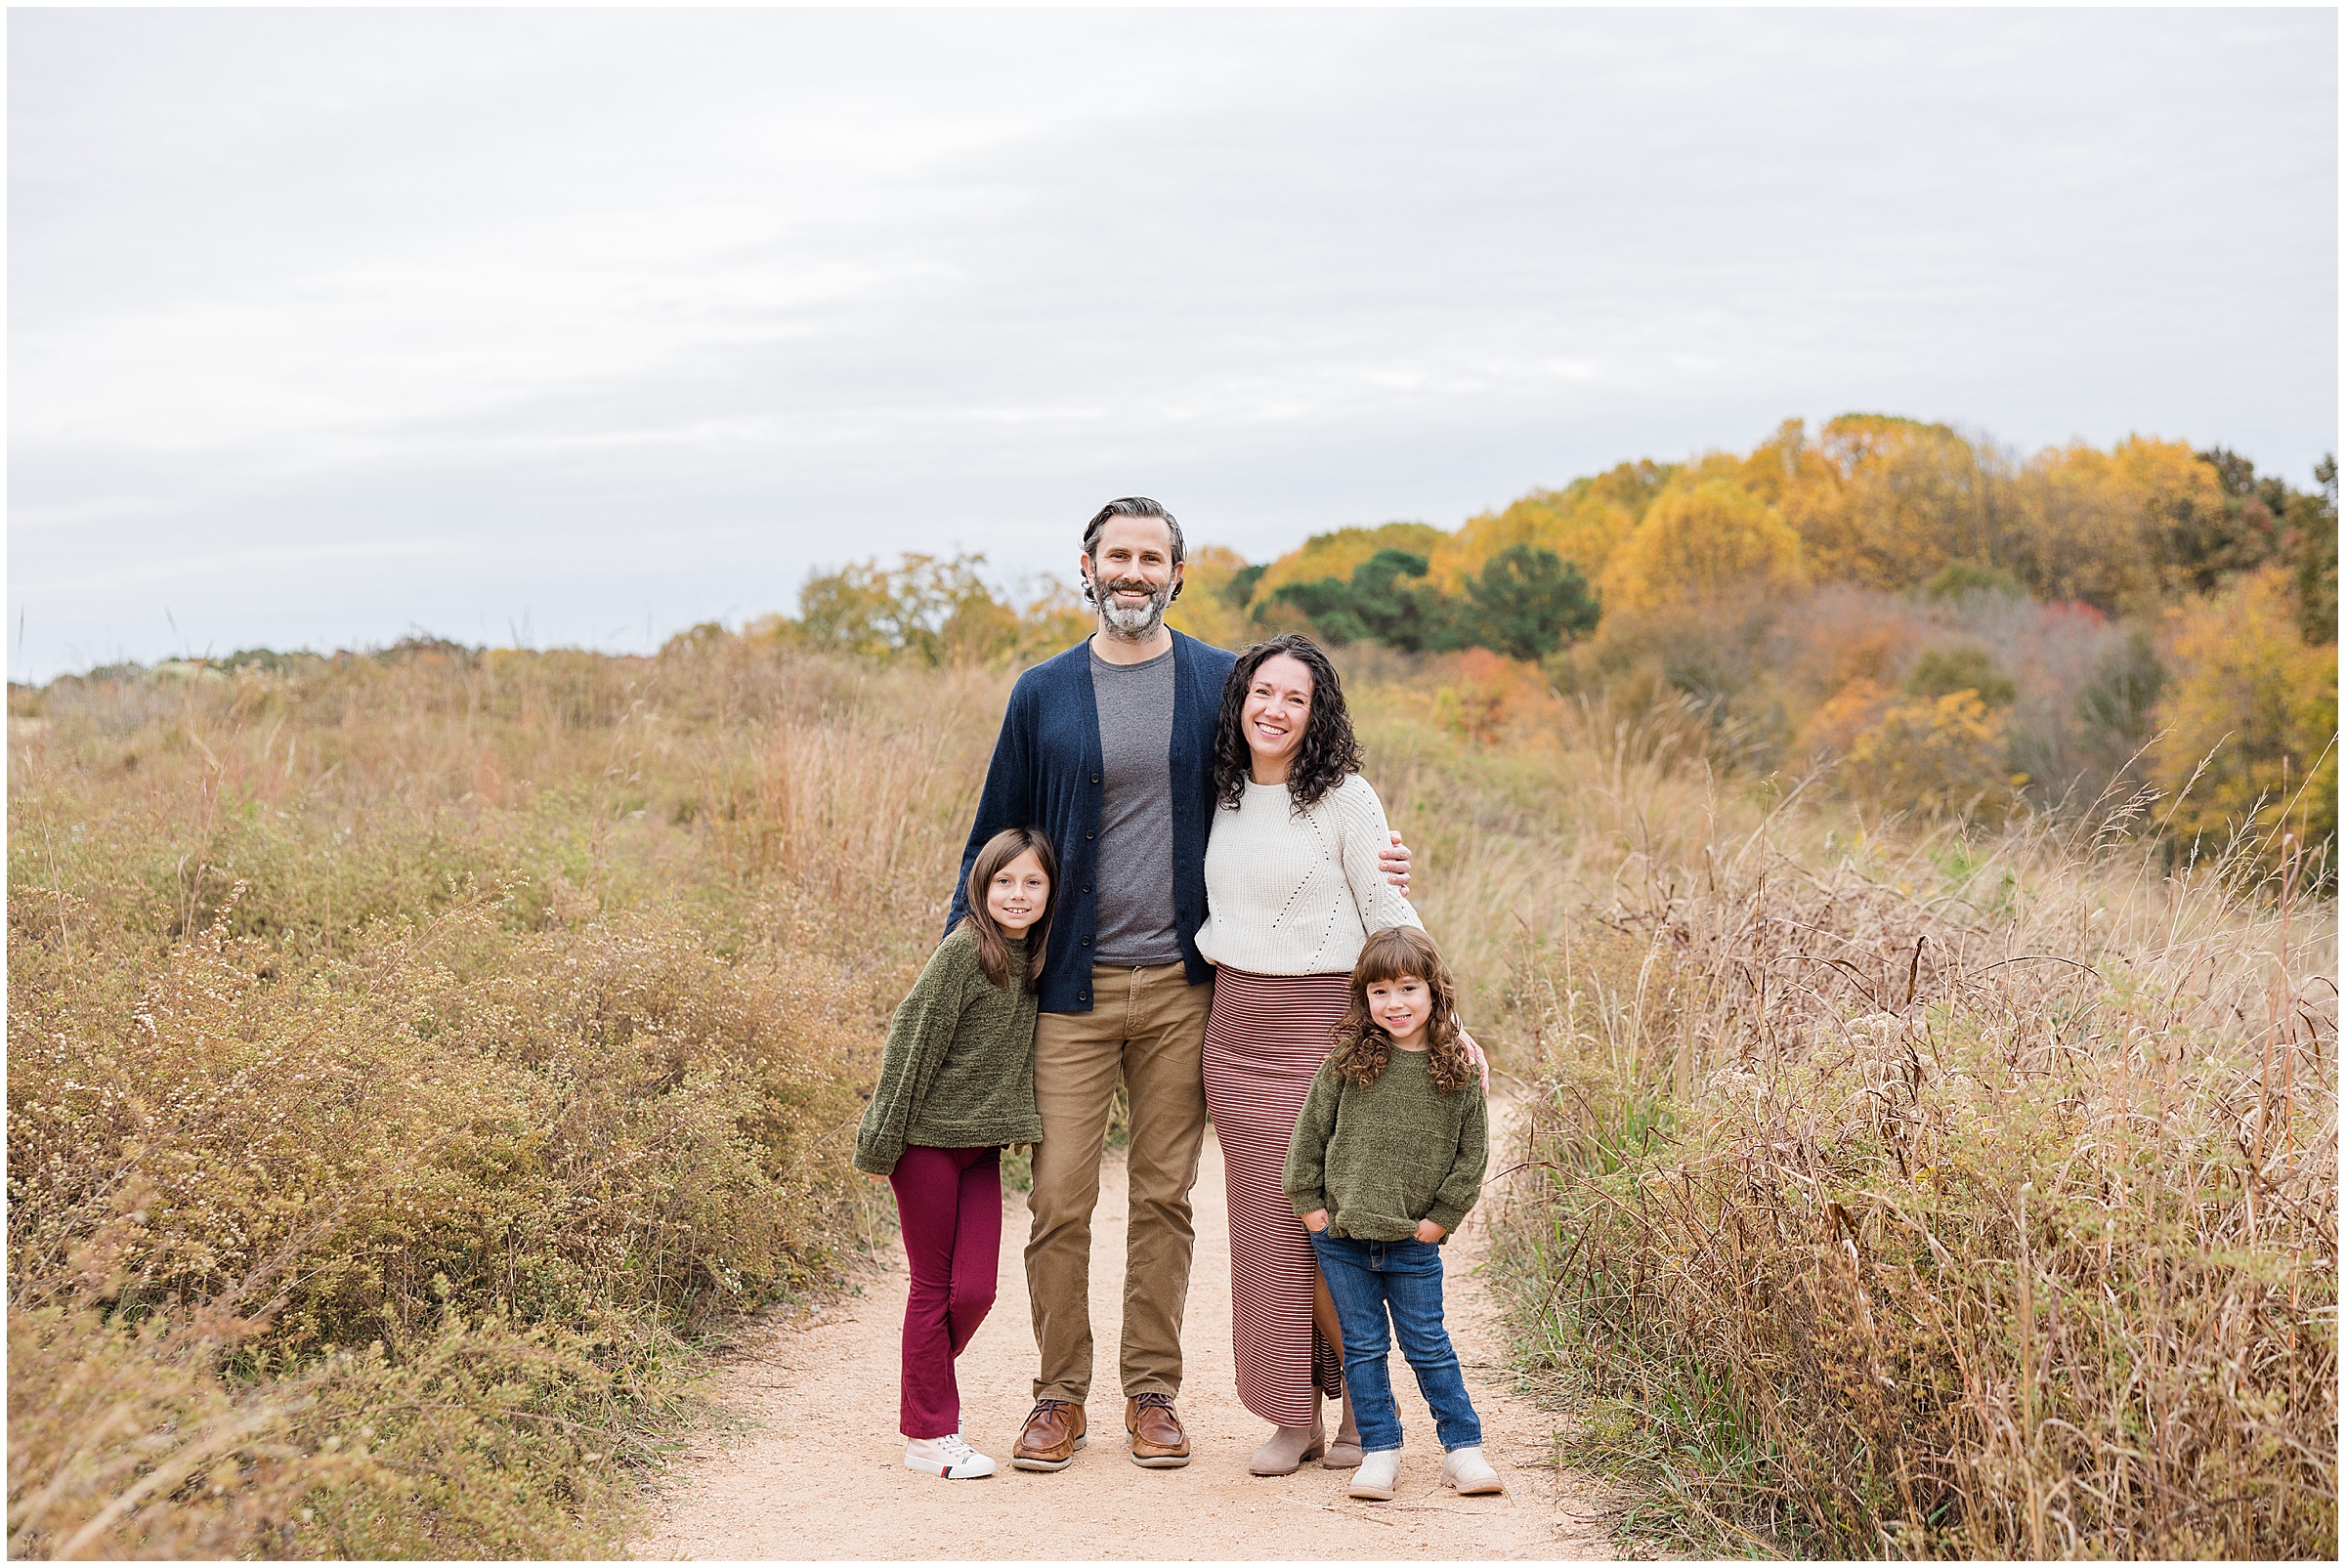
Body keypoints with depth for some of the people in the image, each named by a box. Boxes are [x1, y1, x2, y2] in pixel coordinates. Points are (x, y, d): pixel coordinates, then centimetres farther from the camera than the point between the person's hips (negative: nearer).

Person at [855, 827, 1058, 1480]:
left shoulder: (1035, 959, 6)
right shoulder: (961, 952, -14)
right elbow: (912, 1041, -13)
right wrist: (882, 1141, -13)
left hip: (983, 1144, 6)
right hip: (929, 1138, -6)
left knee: (975, 1289, 2)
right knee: (933, 1286, 2)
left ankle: (927, 1389, 27)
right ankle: (930, 1434, 10)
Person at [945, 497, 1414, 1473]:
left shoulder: (1221, 683, 4)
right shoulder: (1044, 693, 4)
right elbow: (996, 835, 10)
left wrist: (1366, 862, -1)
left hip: (1180, 984, 0)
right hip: (1072, 984, 0)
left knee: (1164, 1195, 7)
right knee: (1059, 1198, -2)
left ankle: (1152, 1392, 17)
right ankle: (1059, 1394, 12)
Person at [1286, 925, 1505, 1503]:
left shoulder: (1458, 1070, -3)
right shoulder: (1346, 1061, -3)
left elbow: (1472, 1153, 3)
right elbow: (1310, 1131, 5)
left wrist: (1441, 1217, -2)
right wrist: (1309, 1202, 1)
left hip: (1413, 1242, -1)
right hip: (1341, 1237, 1)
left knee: (1428, 1344, 5)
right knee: (1363, 1346, 8)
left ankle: (1462, 1445, 16)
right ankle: (1380, 1451, 17)